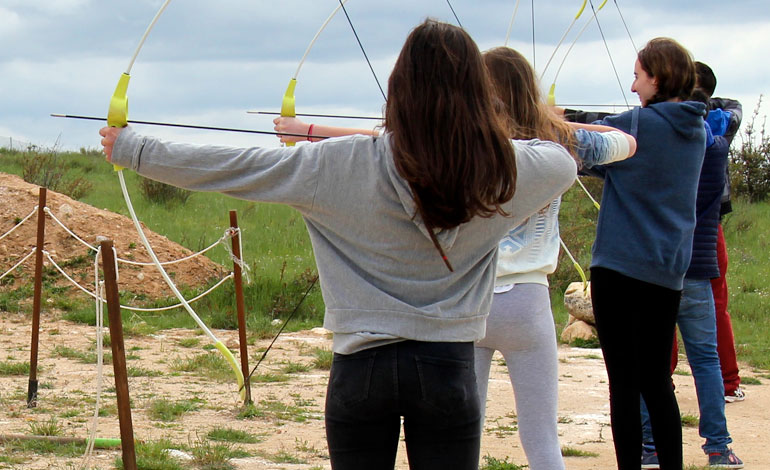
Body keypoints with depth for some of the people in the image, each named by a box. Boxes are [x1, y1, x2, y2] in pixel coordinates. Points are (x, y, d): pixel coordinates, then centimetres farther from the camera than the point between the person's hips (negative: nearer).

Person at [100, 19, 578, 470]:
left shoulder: (339, 165, -10)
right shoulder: (502, 173, -6)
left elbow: (233, 166, -4)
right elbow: (565, 160, 17)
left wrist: (132, 148, 8)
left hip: (363, 367, 0)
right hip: (449, 368, 0)